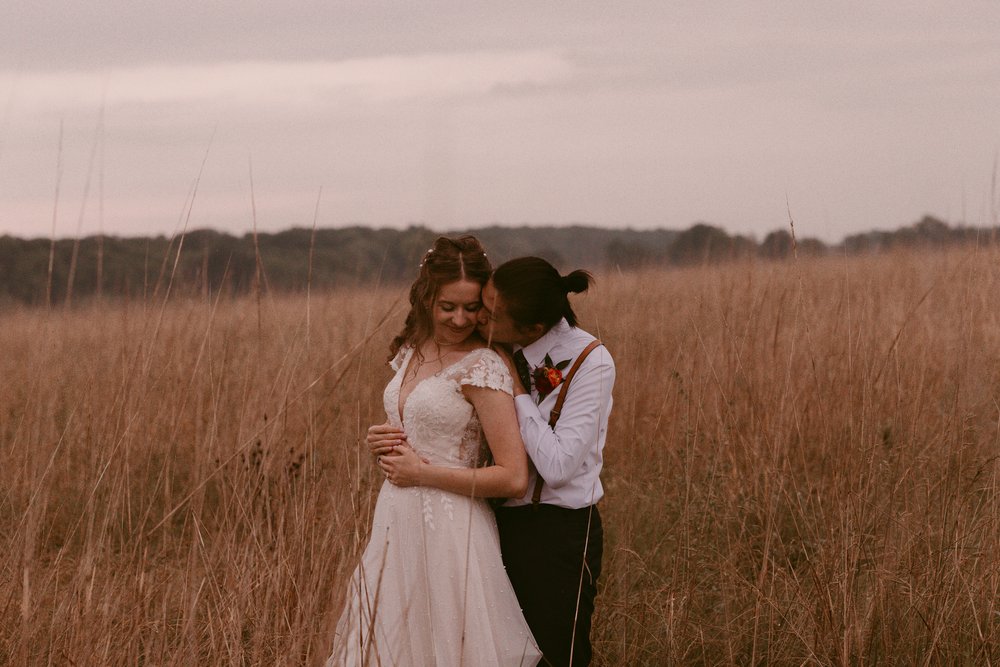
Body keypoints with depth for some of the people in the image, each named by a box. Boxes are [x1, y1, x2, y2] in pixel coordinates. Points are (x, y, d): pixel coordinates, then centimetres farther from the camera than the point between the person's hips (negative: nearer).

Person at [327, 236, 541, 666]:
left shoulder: (483, 368, -14)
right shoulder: (409, 352, 7)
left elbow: (513, 478, -18)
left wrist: (423, 473, -13)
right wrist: (389, 442, 2)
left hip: (449, 531, -7)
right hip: (398, 522, 7)